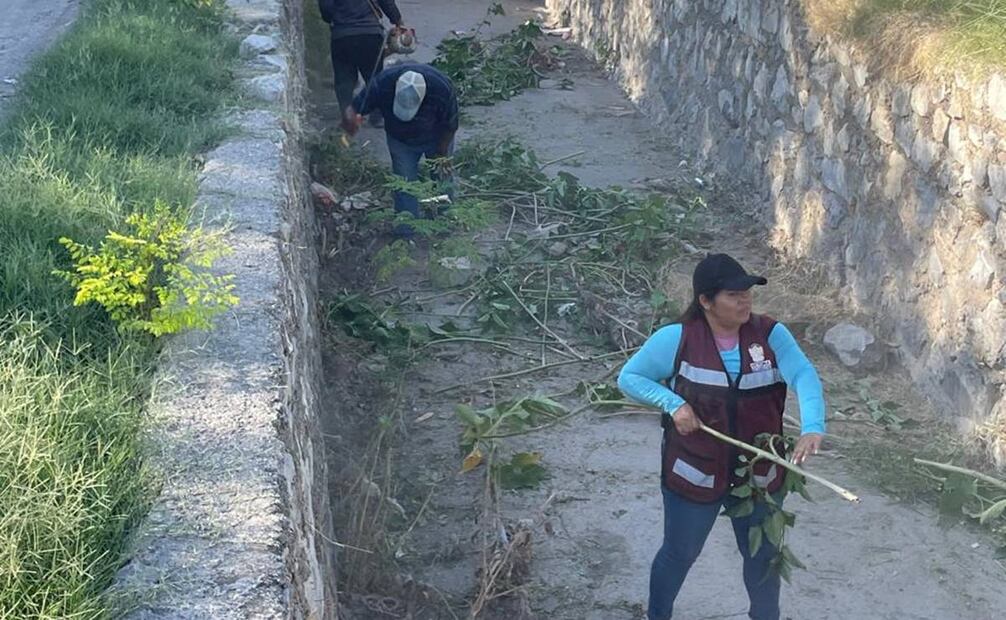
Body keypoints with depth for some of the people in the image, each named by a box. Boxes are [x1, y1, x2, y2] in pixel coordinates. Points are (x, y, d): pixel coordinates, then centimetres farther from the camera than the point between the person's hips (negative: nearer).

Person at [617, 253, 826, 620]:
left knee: (763, 558, 20)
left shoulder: (771, 335, -11)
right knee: (679, 554, 18)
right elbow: (629, 378, -5)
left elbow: (805, 376, -26)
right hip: (694, 473, -2)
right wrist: (672, 403, -21)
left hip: (759, 474, 2)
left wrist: (812, 428, -45)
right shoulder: (676, 339, -14)